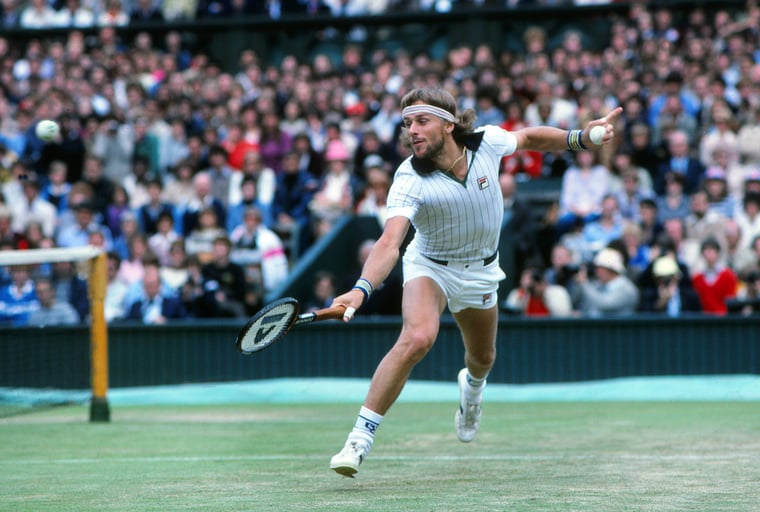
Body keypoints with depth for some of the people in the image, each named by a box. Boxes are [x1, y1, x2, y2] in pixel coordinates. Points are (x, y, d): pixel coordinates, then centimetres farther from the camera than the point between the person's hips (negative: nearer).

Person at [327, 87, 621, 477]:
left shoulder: (487, 141, -20)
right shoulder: (410, 181, -30)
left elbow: (528, 138, 3)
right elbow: (389, 244, -41)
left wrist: (581, 137, -9)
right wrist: (362, 289, -57)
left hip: (479, 270, 4)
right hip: (430, 266, -4)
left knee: (483, 357, 23)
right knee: (417, 338, -32)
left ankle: (471, 386, 64)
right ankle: (360, 438, -28)